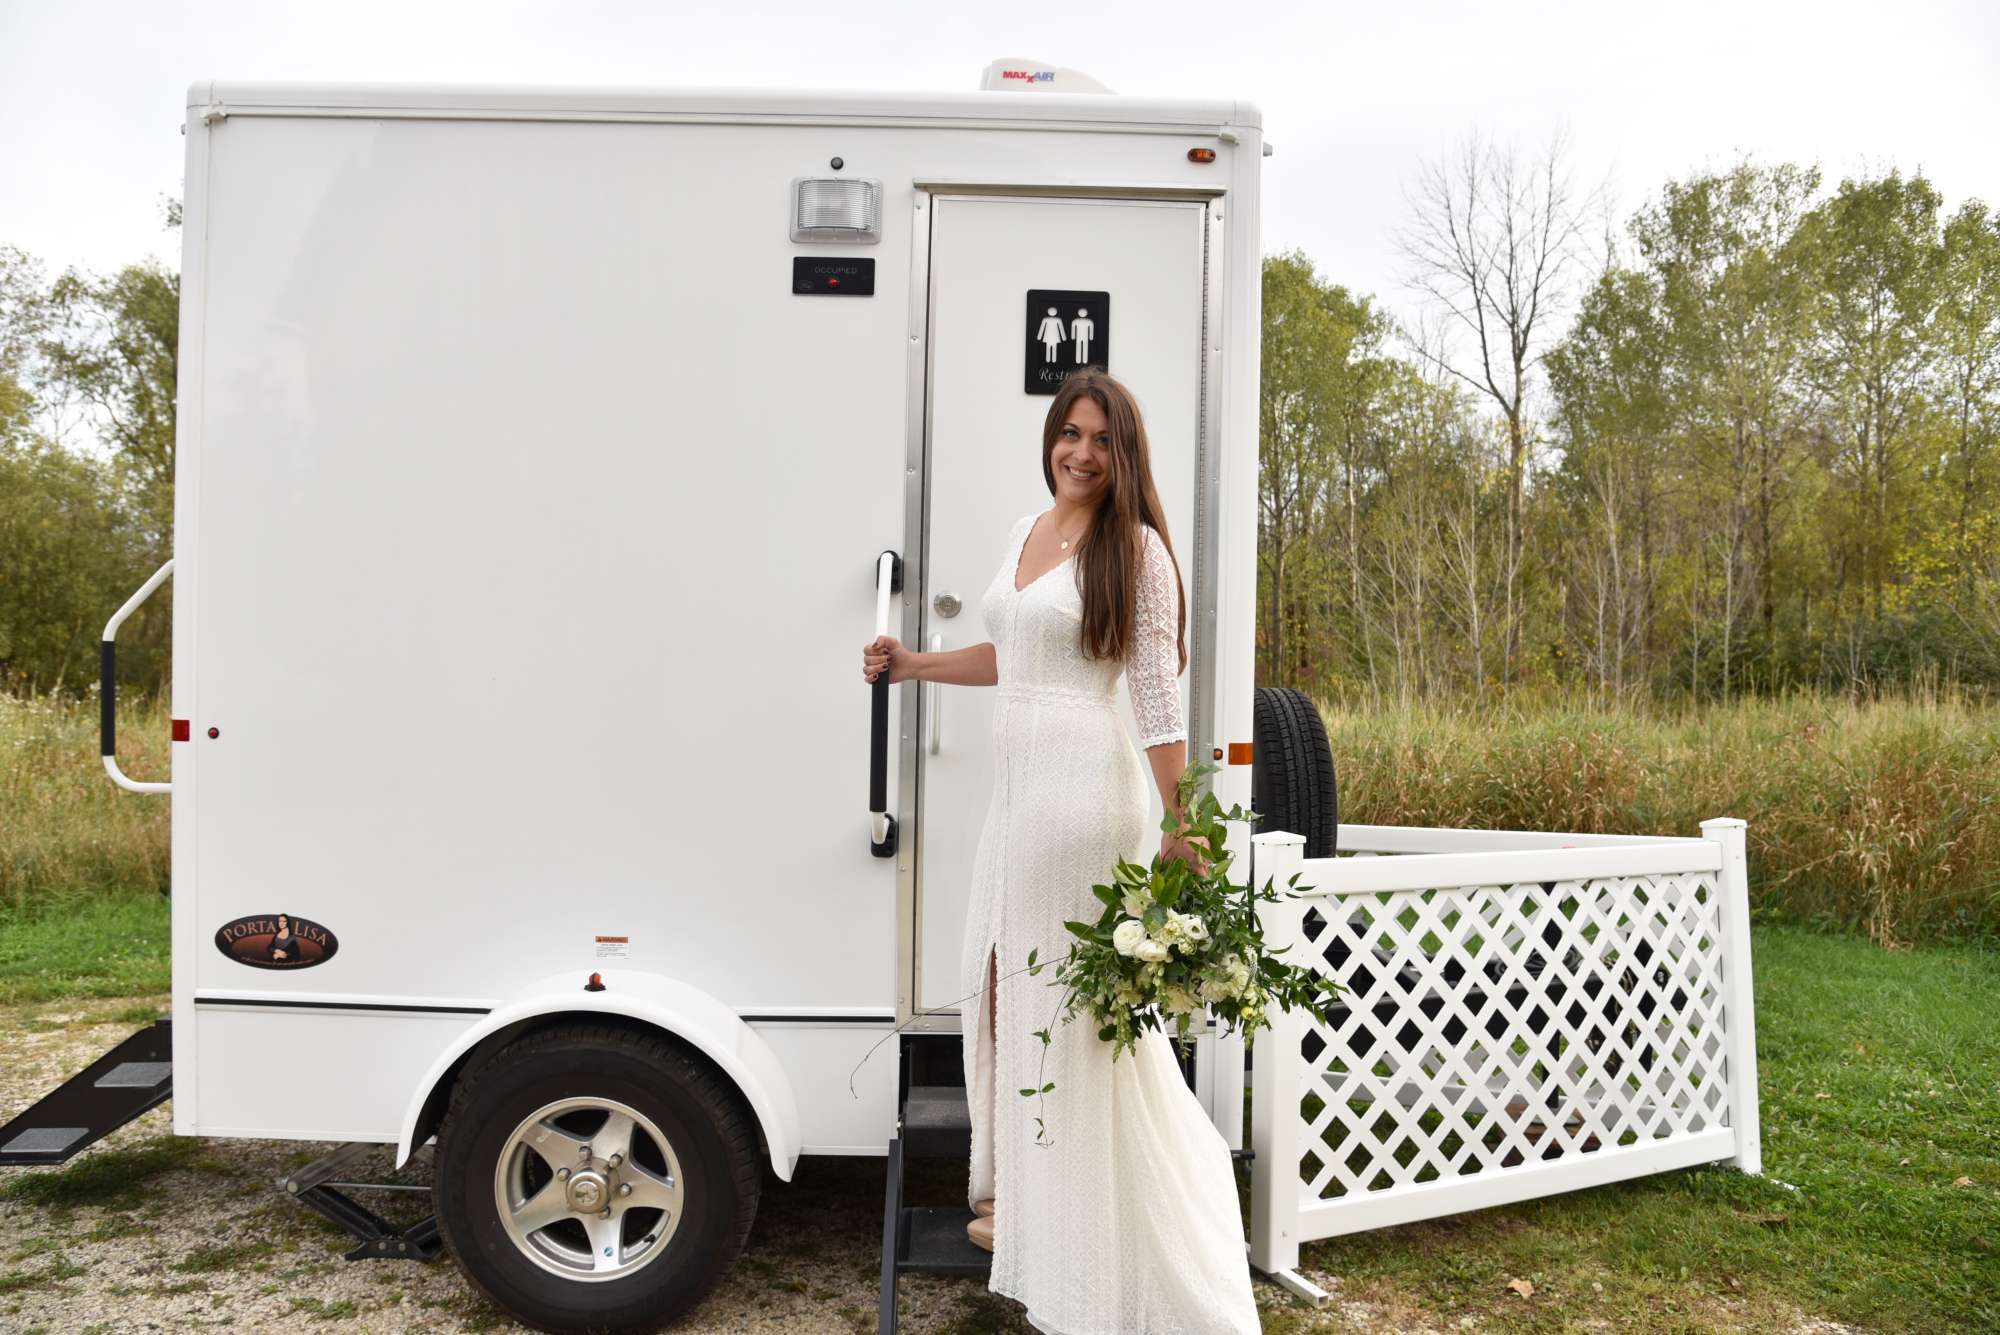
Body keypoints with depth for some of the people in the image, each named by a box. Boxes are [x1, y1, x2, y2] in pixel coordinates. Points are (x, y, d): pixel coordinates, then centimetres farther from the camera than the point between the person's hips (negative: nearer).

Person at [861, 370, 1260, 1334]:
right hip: (1014, 785, 8)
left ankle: (1064, 1231, 20)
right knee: (1003, 985, 15)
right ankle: (1021, 1197, 34)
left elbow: (1158, 693, -10)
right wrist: (913, 664, 23)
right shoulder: (1024, 532, 15)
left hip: (1085, 784, -8)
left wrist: (1181, 824, -12)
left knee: (1071, 997, 1)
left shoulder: (1135, 547, -6)